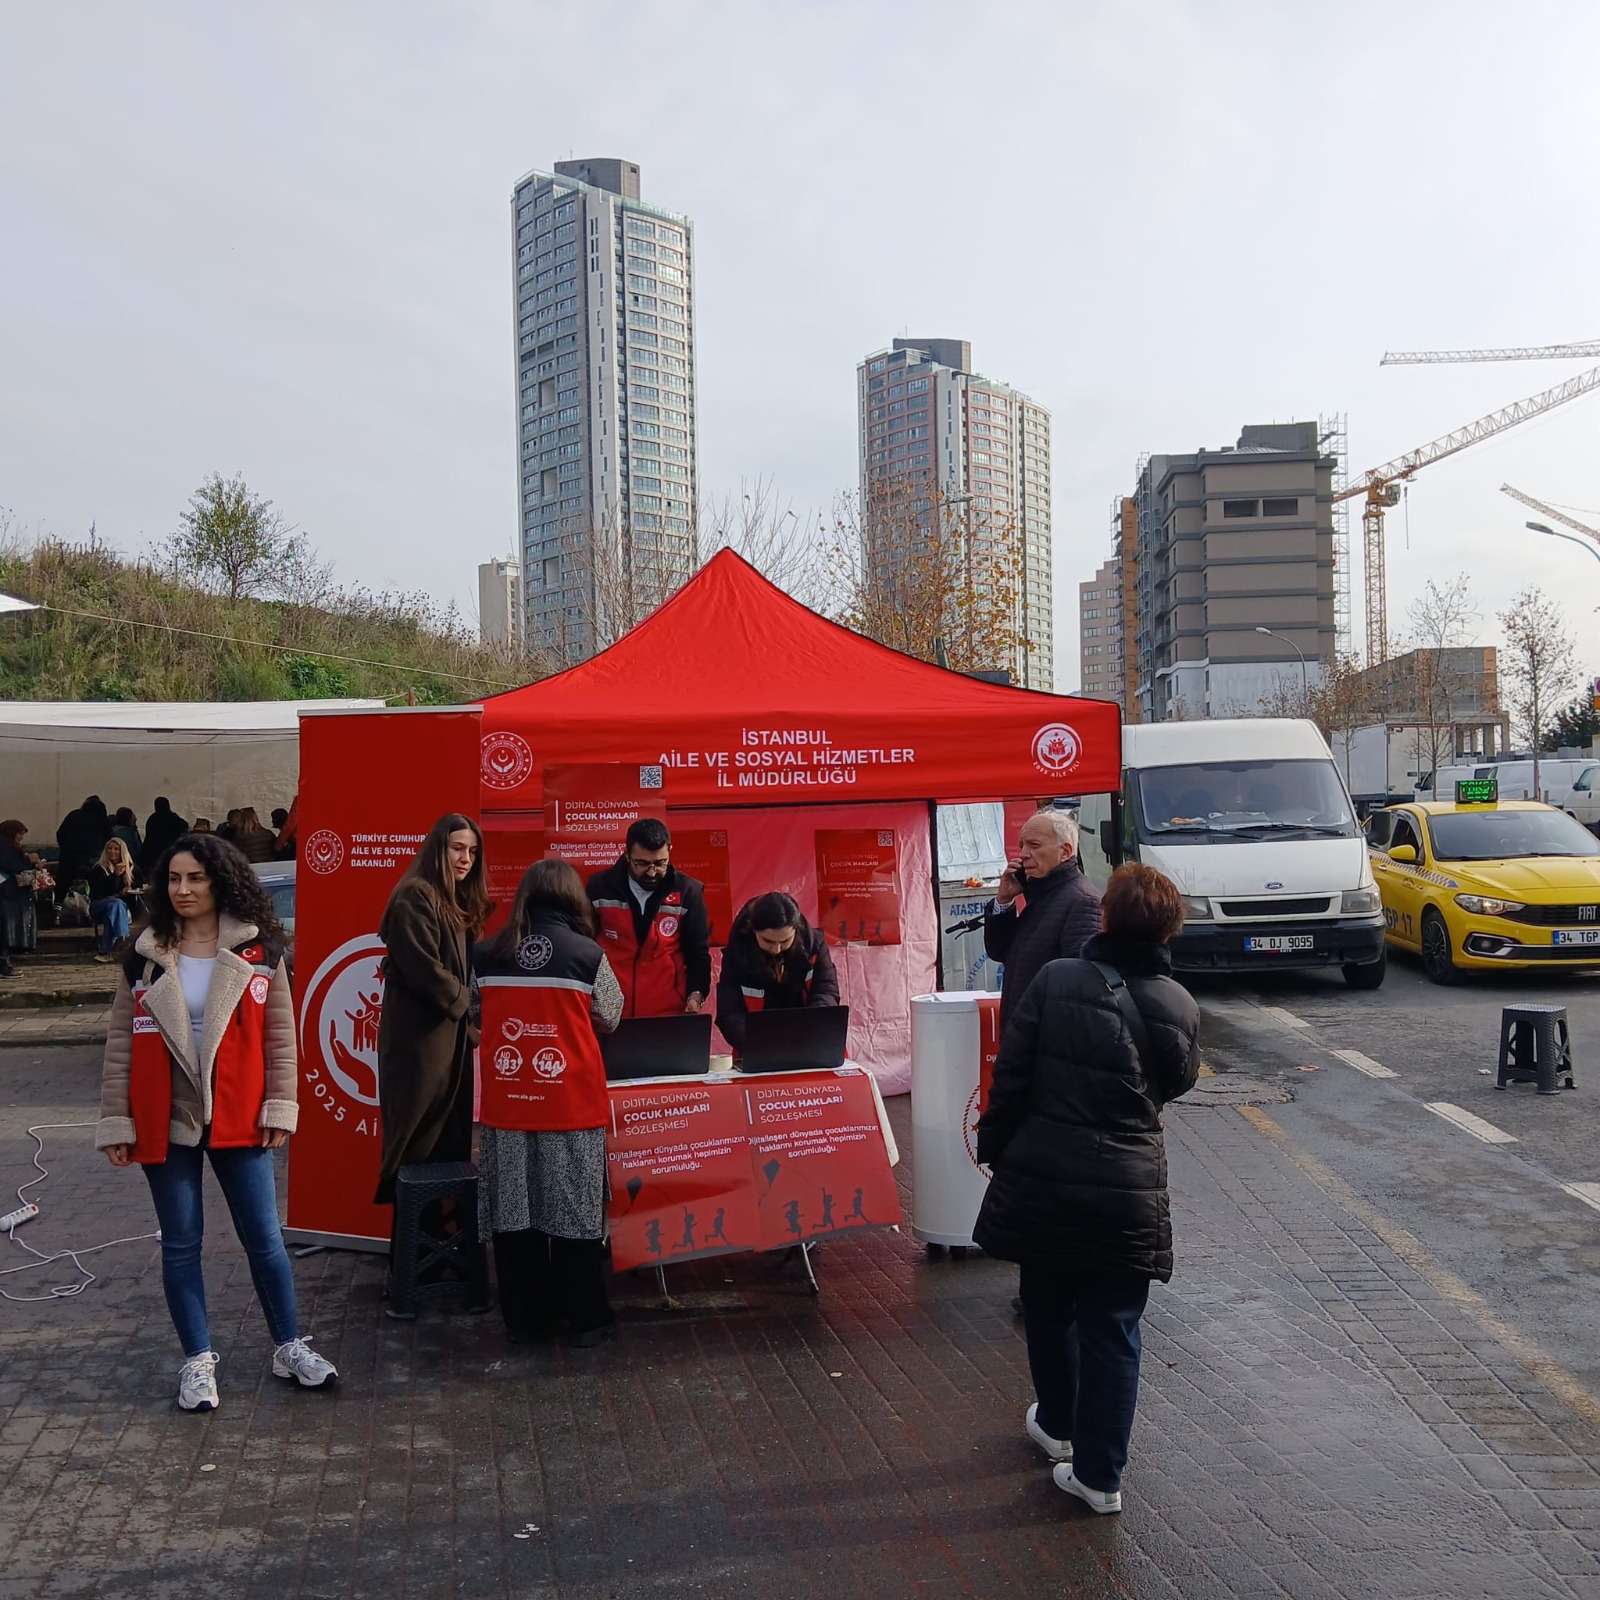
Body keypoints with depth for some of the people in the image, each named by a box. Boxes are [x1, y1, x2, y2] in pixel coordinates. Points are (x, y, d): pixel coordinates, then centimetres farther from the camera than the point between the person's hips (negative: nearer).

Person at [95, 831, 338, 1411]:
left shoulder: (258, 951, -2)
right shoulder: (146, 954, 1)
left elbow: (279, 1035, 0)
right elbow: (121, 1043, 2)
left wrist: (279, 1108, -4)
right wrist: (115, 1122, 0)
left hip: (238, 1120, -1)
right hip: (165, 1123, 1)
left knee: (264, 1237, 5)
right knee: (180, 1243, 9)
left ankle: (289, 1347, 22)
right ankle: (198, 1361, 21)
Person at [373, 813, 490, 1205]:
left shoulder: (456, 901, 16)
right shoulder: (415, 896, -12)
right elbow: (424, 969, -20)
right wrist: (468, 1003, -9)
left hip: (451, 1032, 9)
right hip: (421, 1036, -9)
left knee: (451, 1139, 9)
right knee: (419, 1141, -2)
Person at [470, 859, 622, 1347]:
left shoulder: (485, 955, 0)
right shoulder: (588, 954, -7)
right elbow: (610, 1018, 6)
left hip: (506, 1102, 2)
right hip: (571, 1103, -2)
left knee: (514, 1211, 10)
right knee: (574, 1211, 7)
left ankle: (522, 1318, 20)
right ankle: (585, 1320, 15)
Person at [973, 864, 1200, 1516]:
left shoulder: (1055, 980, -10)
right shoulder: (1179, 1006, -2)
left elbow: (1011, 1076, -7)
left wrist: (994, 1147, 5)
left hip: (1041, 1176, 0)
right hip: (1128, 1189, 1)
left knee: (1048, 1309, 21)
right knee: (1112, 1329, 10)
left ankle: (1057, 1424, 41)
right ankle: (1099, 1474, 15)